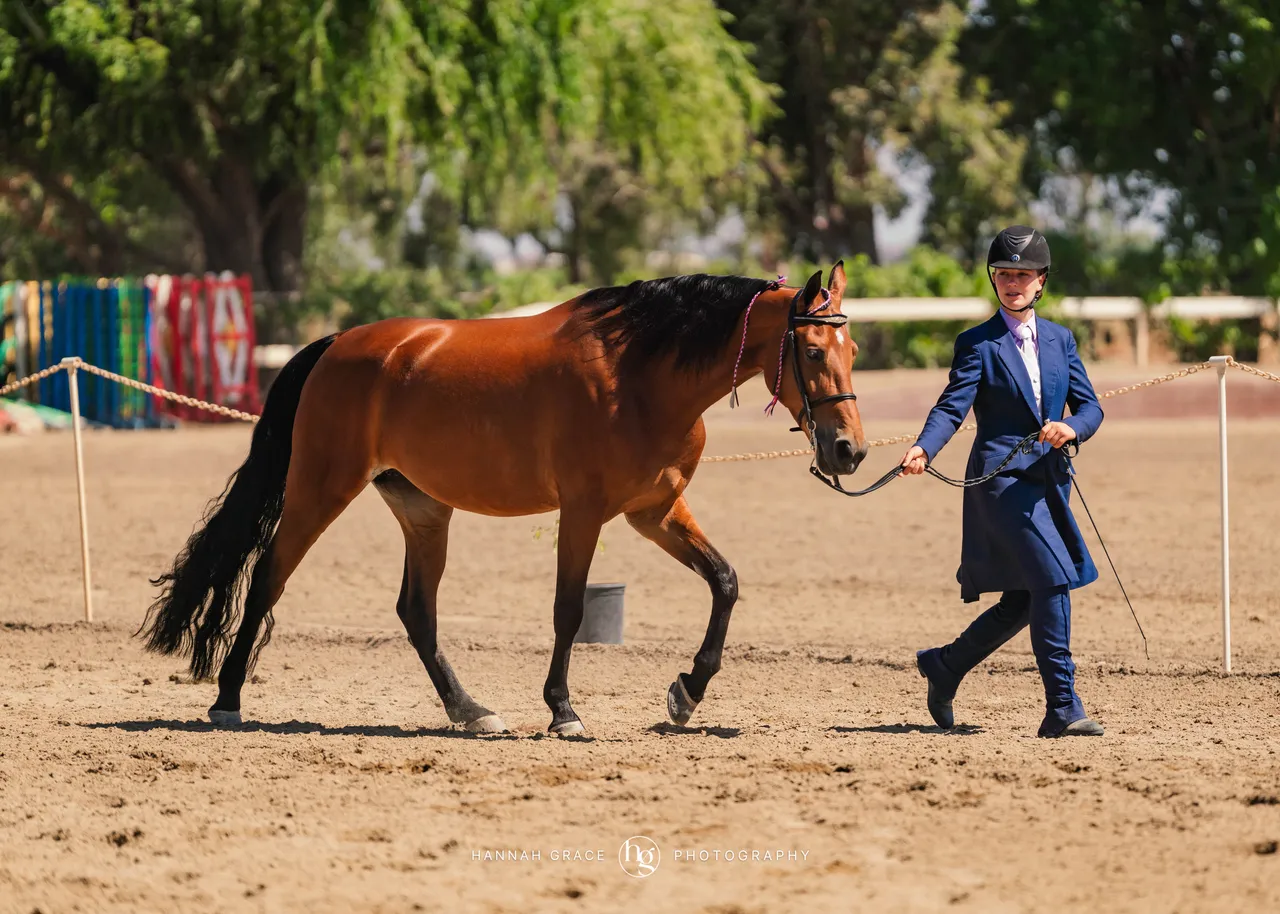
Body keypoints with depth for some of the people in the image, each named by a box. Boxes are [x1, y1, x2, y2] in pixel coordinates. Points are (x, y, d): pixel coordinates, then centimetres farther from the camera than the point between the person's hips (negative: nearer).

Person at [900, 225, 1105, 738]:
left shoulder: (1059, 339, 13)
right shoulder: (978, 344, -2)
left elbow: (1090, 407, 7)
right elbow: (953, 407, -13)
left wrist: (1071, 427, -16)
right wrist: (923, 450, -32)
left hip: (1049, 479, 6)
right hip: (1001, 478, -6)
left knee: (1026, 599, 12)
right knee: (1051, 580, -17)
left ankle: (944, 665, 32)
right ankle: (1062, 710, -15)